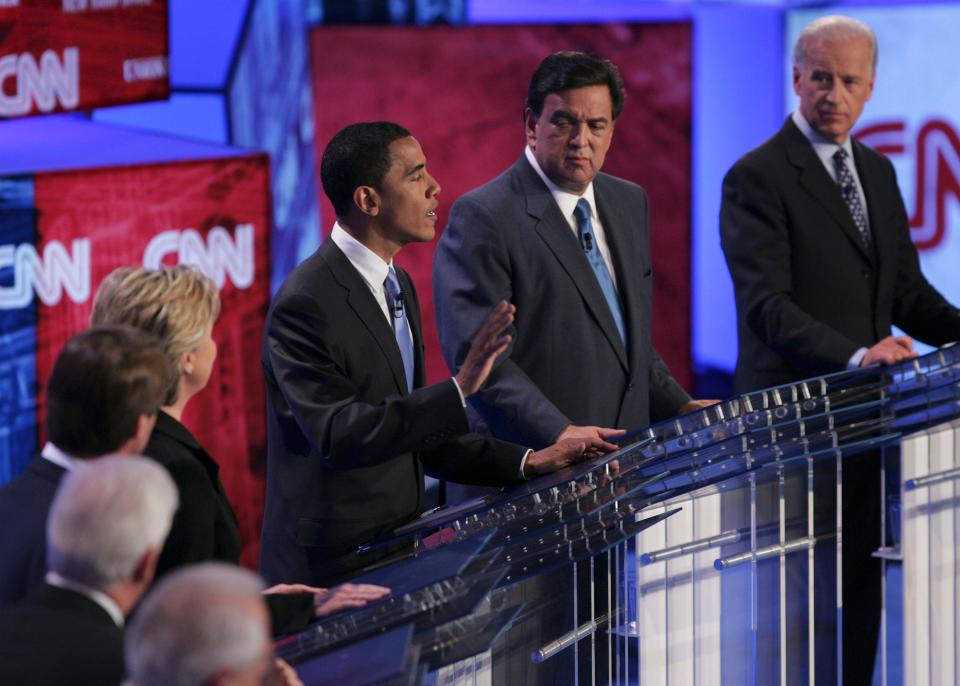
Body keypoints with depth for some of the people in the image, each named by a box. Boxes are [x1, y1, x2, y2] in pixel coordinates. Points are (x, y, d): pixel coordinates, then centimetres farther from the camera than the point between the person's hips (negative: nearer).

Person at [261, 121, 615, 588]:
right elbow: (336, 434, -25)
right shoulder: (305, 303, -16)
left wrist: (525, 463, 9)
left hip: (395, 553, 8)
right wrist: (458, 390, -29)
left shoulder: (397, 285, 13)